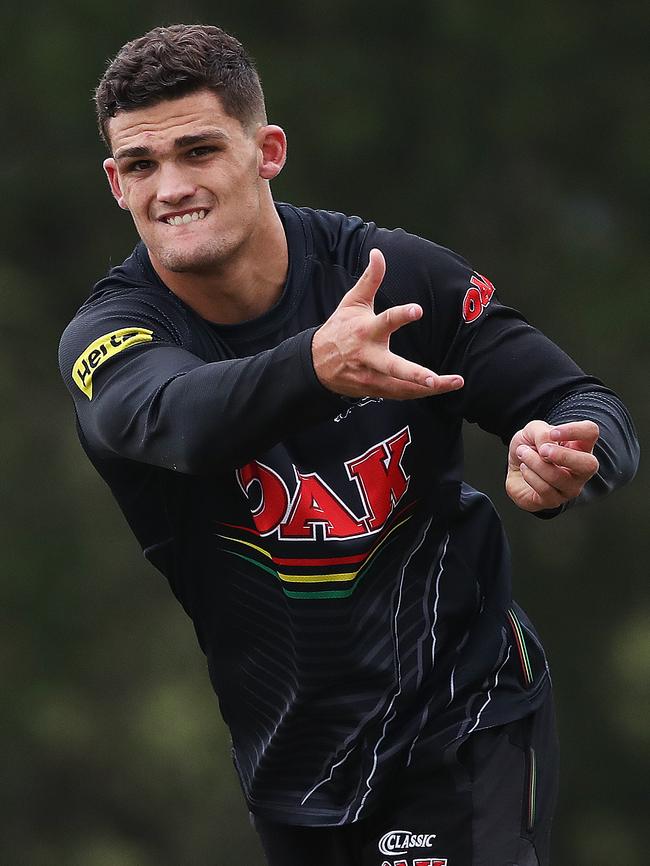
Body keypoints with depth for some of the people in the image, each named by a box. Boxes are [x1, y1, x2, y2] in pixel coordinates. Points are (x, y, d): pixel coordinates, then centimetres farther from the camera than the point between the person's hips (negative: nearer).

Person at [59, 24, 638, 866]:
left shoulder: (403, 275, -10)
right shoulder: (109, 329, -11)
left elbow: (588, 407, -5)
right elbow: (169, 416, -35)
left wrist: (564, 464, -31)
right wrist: (315, 366, -56)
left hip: (462, 724, -2)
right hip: (287, 757, 2)